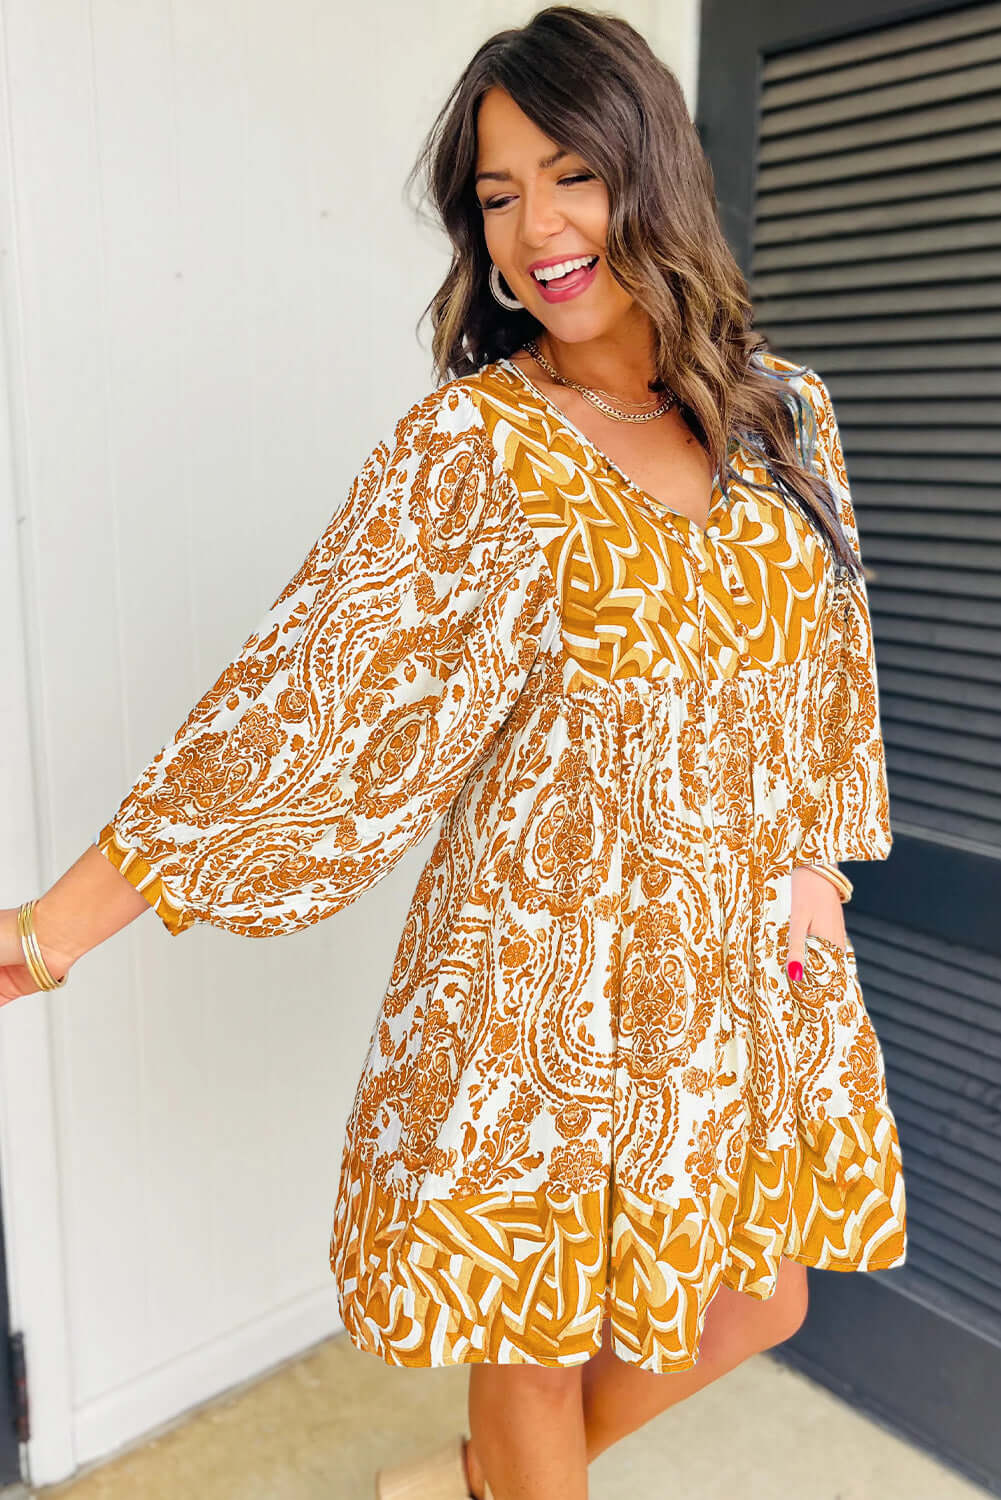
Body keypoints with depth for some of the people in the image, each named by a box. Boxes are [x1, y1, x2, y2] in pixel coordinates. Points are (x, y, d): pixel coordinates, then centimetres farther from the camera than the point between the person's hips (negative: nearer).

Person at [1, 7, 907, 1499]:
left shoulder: (784, 412, 4)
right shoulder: (473, 444, -12)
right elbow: (311, 684, -17)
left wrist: (818, 854, 2)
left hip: (753, 965, 6)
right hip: (545, 971, -5)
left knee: (759, 1302, 20)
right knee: (535, 1338, 11)